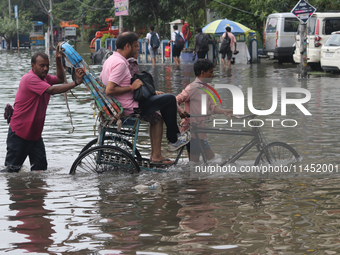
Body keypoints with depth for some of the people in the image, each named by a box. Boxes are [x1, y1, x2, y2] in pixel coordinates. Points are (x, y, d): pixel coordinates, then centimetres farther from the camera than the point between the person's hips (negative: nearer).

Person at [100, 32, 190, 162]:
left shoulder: (110, 60, 8)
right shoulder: (120, 63, -23)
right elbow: (109, 90, -31)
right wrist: (132, 87, -20)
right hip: (129, 108, -11)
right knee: (170, 99, -2)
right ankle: (173, 140, 12)